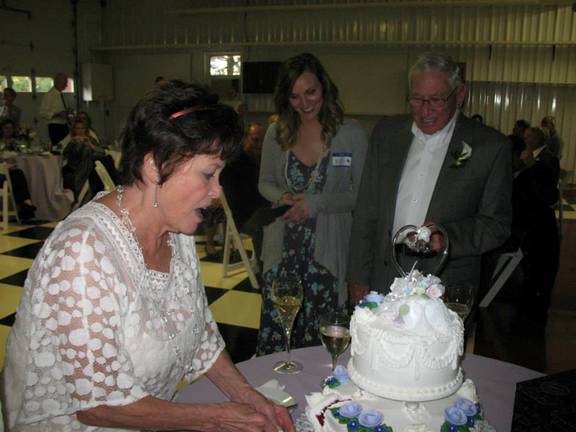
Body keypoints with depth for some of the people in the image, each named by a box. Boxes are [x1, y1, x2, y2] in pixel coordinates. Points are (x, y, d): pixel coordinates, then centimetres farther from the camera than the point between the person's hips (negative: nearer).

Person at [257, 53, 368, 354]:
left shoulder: (351, 134, -3)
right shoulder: (276, 134, 5)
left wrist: (316, 202, -15)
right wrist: (283, 198, -7)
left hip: (327, 249, -2)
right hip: (283, 248, 2)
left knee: (319, 339, 4)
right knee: (273, 333, 4)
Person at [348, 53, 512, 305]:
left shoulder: (490, 146, -4)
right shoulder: (386, 133, 5)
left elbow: (497, 225, -1)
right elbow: (367, 213, 7)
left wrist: (448, 236, -20)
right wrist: (359, 277, 6)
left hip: (447, 292, -2)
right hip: (384, 283, 3)